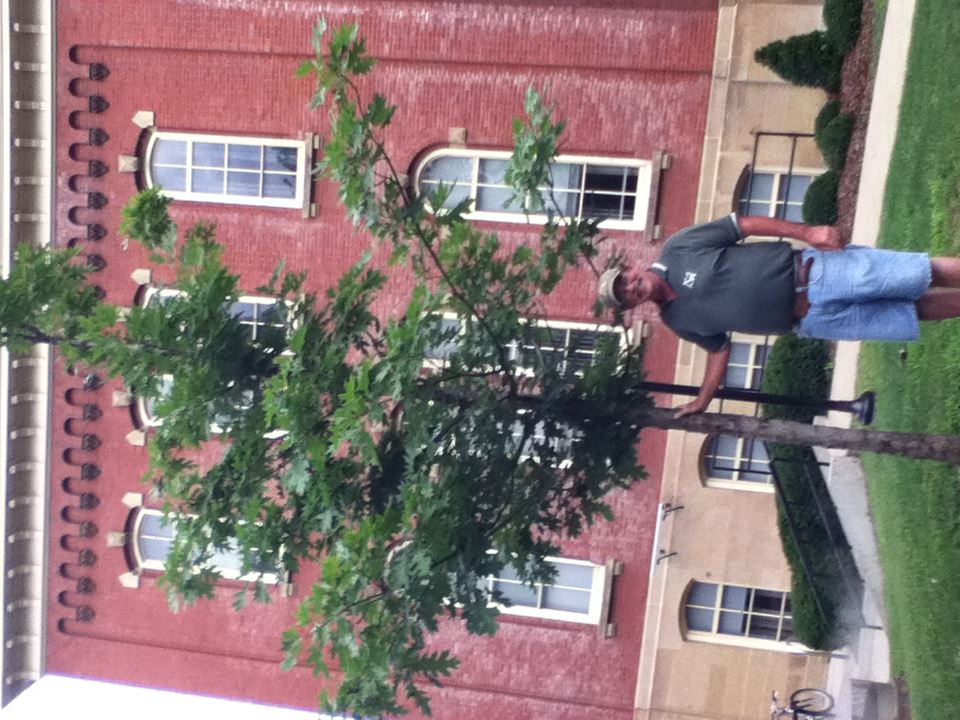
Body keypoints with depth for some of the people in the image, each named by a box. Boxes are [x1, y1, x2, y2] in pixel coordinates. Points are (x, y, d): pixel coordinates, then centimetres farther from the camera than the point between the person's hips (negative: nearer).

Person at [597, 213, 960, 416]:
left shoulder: (678, 248, -6)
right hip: (812, 319, 2)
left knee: (920, 273, -5)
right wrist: (702, 402, 9)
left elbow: (746, 224, -5)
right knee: (914, 313, 2)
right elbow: (720, 348, 15)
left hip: (810, 272, -2)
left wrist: (805, 231, -13)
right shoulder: (678, 321, 4)